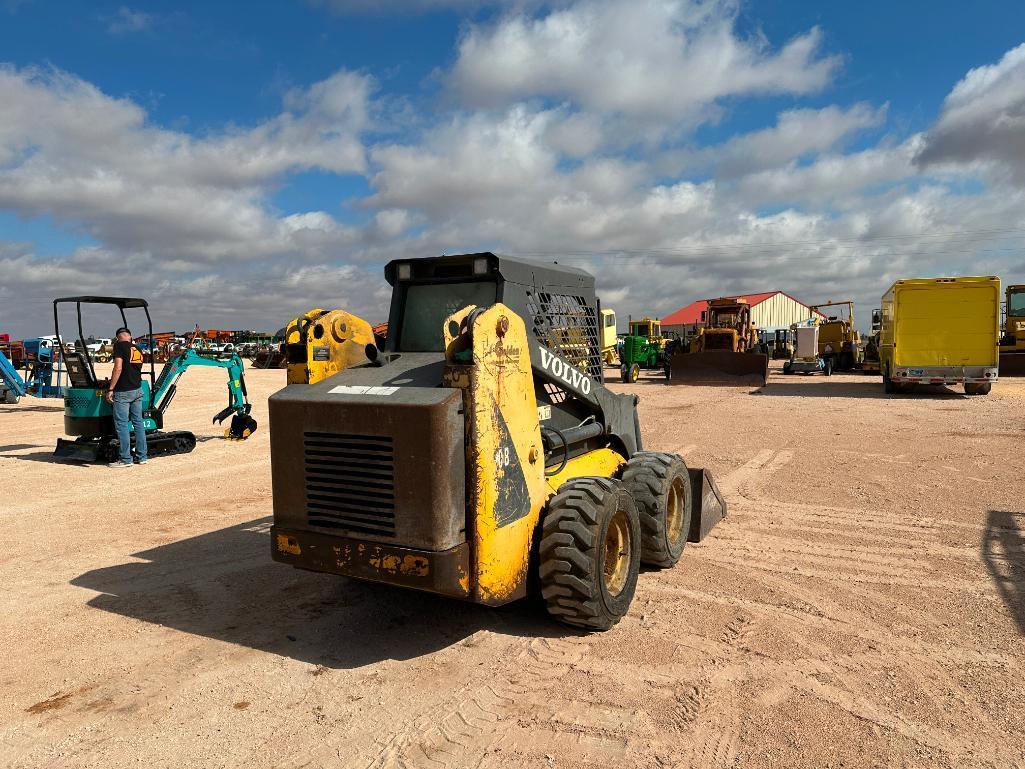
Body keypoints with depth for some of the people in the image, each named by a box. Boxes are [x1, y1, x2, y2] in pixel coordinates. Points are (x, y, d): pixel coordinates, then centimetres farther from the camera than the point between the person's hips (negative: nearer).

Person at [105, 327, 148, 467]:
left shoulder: (119, 346, -8)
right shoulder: (138, 350, 12)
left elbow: (118, 369, -17)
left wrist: (110, 389, -15)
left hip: (123, 392, -7)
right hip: (138, 390, 7)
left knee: (122, 425, -1)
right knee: (138, 423, 11)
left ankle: (126, 459, 1)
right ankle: (141, 457, 15)